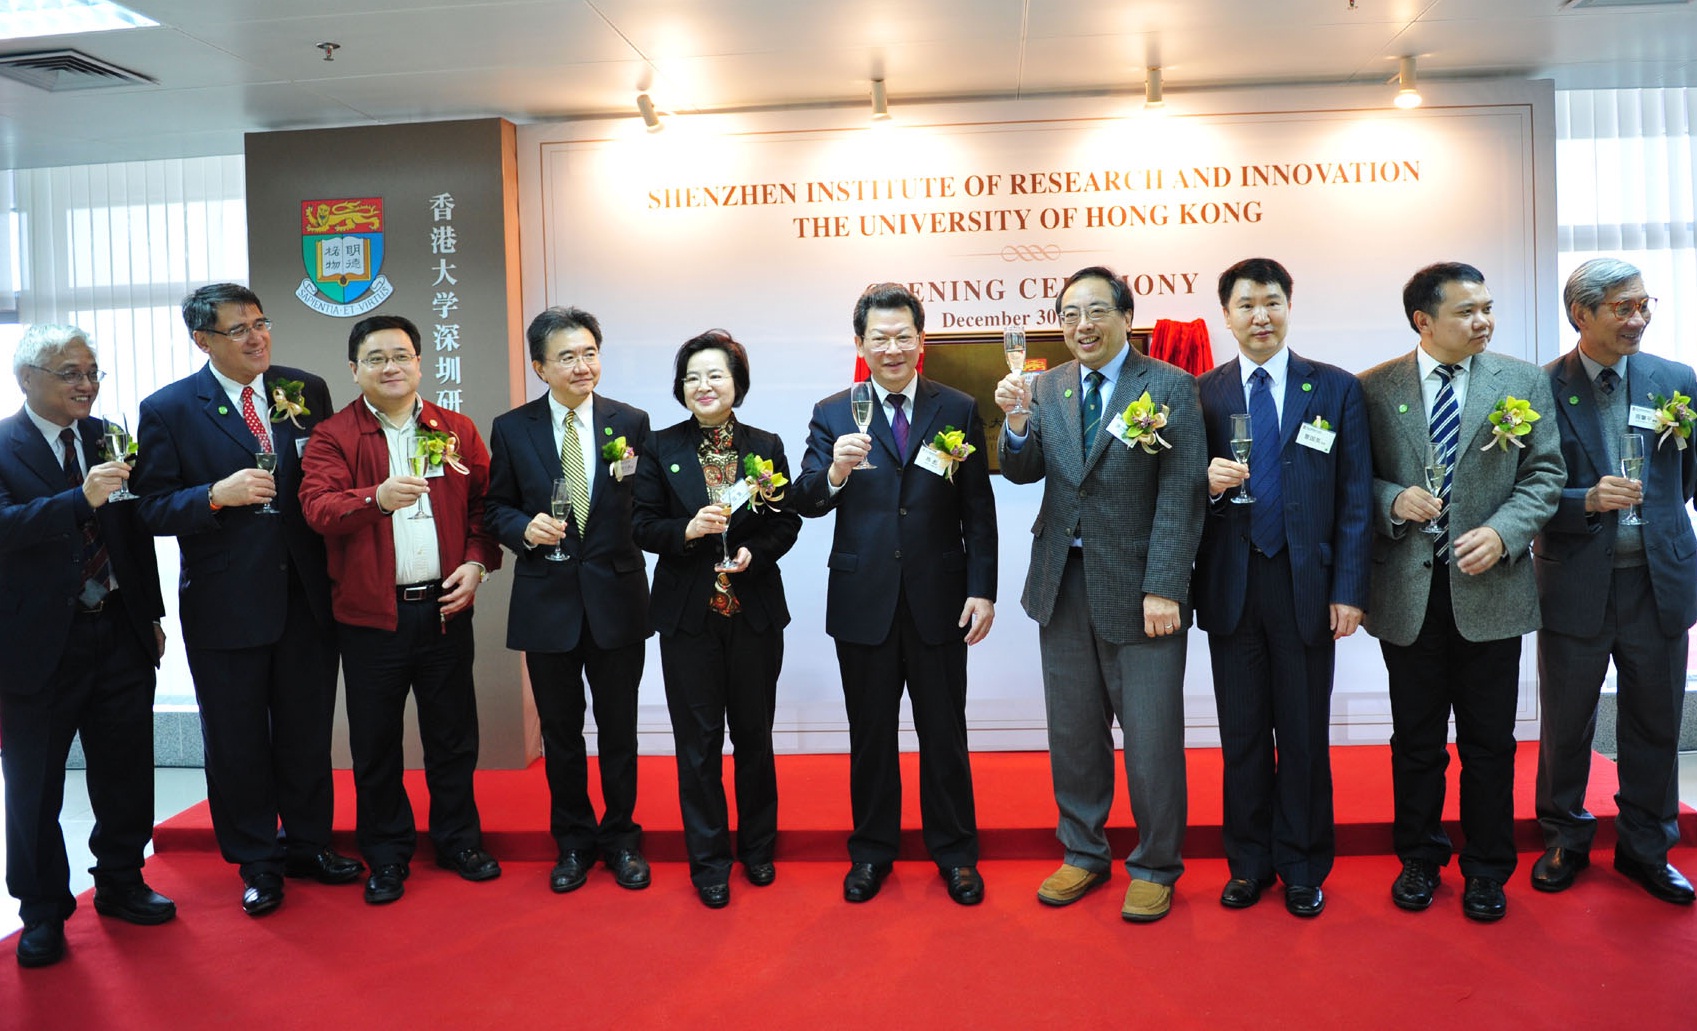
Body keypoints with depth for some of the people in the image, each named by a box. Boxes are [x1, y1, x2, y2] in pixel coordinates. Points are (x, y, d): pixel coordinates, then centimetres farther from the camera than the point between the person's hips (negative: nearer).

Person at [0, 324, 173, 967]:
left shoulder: (108, 437, 6)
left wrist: (152, 616, 12)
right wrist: (82, 499, -34)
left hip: (119, 632, 4)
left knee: (126, 772, 14)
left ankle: (121, 883, 33)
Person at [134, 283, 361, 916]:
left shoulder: (307, 391, 5)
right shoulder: (168, 409, -3)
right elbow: (153, 509, -5)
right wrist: (217, 495, -23)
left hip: (306, 595, 2)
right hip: (226, 604, -2)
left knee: (307, 733, 14)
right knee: (237, 741, 11)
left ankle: (307, 844, 33)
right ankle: (257, 864, 28)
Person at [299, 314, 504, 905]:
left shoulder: (458, 431, 6)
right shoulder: (332, 436, -1)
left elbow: (484, 503, 8)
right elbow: (317, 507, -15)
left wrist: (477, 562, -7)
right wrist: (376, 498, -33)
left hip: (445, 606, 2)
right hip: (370, 613, -1)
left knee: (453, 734, 11)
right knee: (375, 742, 9)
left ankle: (459, 841, 28)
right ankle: (386, 857, 25)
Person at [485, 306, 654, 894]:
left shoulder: (631, 422, -1)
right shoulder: (512, 429, 1)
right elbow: (495, 507, 4)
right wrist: (523, 526, -14)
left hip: (616, 598, 0)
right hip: (547, 600, 1)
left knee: (619, 730, 12)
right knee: (561, 731, 14)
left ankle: (621, 836, 30)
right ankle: (573, 840, 32)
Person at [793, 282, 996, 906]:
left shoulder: (957, 410, 2)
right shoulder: (833, 415, 1)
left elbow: (978, 510, 1)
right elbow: (805, 503, -8)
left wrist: (982, 590, -5)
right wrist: (834, 471, -29)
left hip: (939, 600, 0)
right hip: (863, 602, 0)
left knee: (945, 733, 11)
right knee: (870, 736, 13)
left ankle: (955, 854, 29)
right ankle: (871, 853, 30)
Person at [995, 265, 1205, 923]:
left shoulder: (1170, 387, -6)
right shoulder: (1047, 388, 8)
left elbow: (1182, 495, -11)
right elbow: (1022, 472, 0)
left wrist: (1163, 589, -17)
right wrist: (1016, 422, -20)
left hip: (1138, 589, -4)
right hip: (1064, 584, 5)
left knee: (1151, 739, 5)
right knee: (1073, 734, 15)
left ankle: (1154, 868, 24)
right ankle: (1084, 854, 32)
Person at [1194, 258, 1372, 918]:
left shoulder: (1336, 390, 3)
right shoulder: (1201, 394, 5)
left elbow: (1355, 498, 1)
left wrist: (1349, 591, -5)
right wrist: (1209, 482, -17)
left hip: (1305, 585, -1)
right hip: (1231, 586, 1)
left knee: (1305, 733, 8)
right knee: (1242, 733, 10)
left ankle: (1303, 868, 24)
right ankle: (1249, 863, 25)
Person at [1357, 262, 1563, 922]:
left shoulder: (1524, 382, 2)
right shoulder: (1373, 388, 0)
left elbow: (1545, 473, 1)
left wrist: (1502, 532, -14)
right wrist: (1393, 499, -16)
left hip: (1489, 587, 1)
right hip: (1407, 591, 0)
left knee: (1489, 741, 10)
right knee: (1416, 739, 12)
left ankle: (1487, 869, 27)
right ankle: (1419, 859, 29)